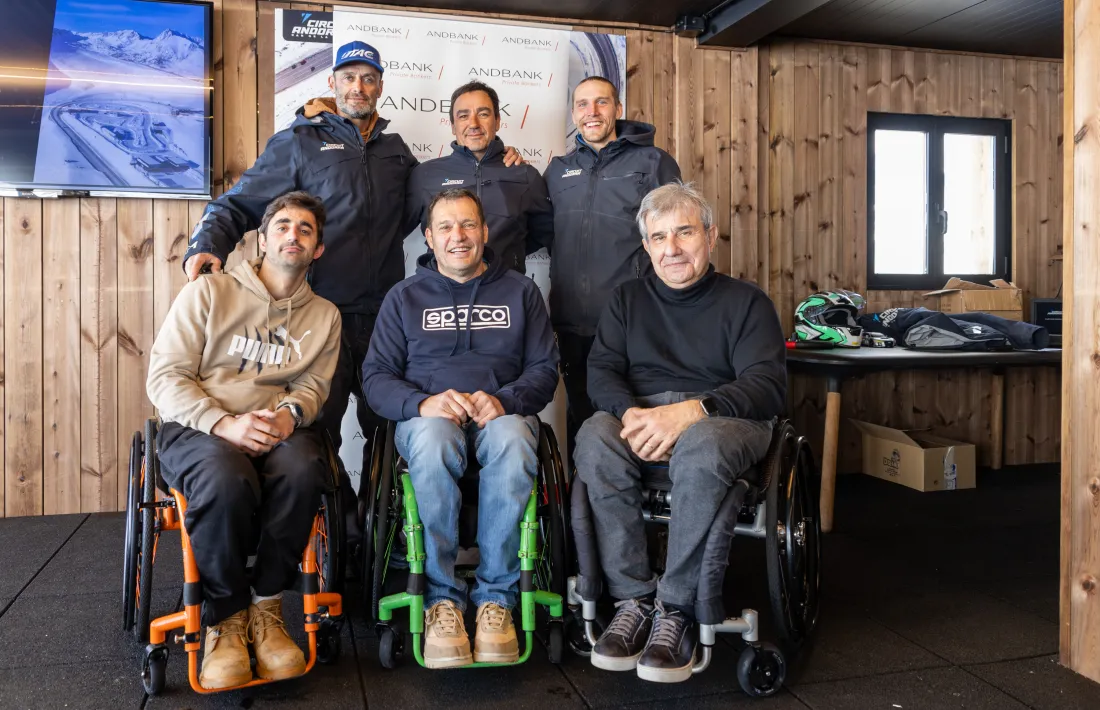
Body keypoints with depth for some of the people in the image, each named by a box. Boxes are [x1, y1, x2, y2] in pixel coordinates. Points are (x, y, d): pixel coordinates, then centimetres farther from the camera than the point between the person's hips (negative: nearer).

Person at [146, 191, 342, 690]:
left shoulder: (325, 315, 15)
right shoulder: (208, 292, 5)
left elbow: (313, 385, 7)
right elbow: (164, 377, -3)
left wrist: (288, 414, -18)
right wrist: (224, 423, -18)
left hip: (279, 427, 2)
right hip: (199, 425, -2)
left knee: (302, 471, -34)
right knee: (227, 479, -37)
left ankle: (266, 607, -15)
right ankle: (225, 619, -15)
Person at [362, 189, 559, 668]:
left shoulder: (520, 292, 17)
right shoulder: (405, 297, 17)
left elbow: (544, 369, 8)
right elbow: (375, 376, 8)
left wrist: (504, 400, -14)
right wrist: (422, 402, -14)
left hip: (502, 414, 0)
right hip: (427, 417, 0)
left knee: (513, 441, -38)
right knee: (434, 440, -38)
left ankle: (495, 596, -27)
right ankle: (442, 598, -28)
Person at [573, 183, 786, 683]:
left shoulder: (745, 301, 10)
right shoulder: (627, 299, 21)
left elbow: (768, 386, -5)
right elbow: (601, 372, 7)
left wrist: (693, 410, -24)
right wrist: (632, 412, -18)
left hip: (722, 417, -2)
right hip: (640, 412, 3)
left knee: (700, 449, -39)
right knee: (594, 439, -32)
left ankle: (676, 608, -24)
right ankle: (634, 598, -23)